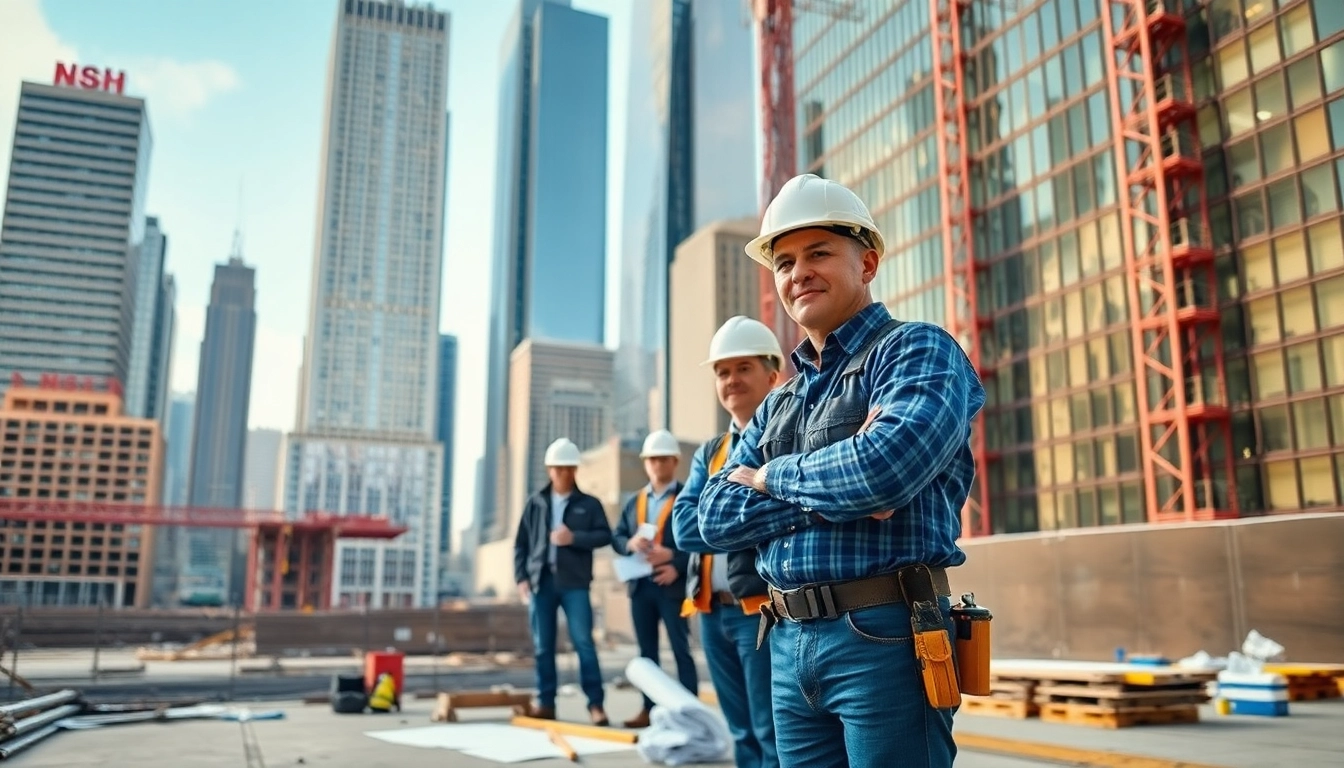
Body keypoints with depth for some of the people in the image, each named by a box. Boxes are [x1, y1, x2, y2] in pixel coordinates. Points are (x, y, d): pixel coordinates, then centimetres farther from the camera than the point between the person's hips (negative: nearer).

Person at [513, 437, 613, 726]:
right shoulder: (535, 503, 11)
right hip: (541, 581, 3)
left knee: (583, 642, -6)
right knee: (542, 646, 6)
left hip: (574, 583, -2)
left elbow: (605, 535, -1)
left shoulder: (589, 504, 6)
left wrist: (574, 538, -15)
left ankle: (596, 703, -2)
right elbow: (521, 543, 10)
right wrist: (521, 577, 1)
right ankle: (545, 702, 14)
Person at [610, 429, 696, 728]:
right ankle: (650, 709, 17)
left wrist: (678, 565, -21)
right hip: (640, 585, 6)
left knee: (681, 650, -2)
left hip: (673, 585, -5)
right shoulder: (634, 502, 16)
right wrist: (630, 543, -9)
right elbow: (616, 537, 13)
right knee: (647, 651, 10)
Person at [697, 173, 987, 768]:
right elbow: (716, 518, 6)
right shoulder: (778, 405, 16)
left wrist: (773, 477, -5)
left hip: (885, 637, -6)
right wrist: (828, 495, -11)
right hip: (788, 647, 7)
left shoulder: (919, 351, -4)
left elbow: (883, 468, -23)